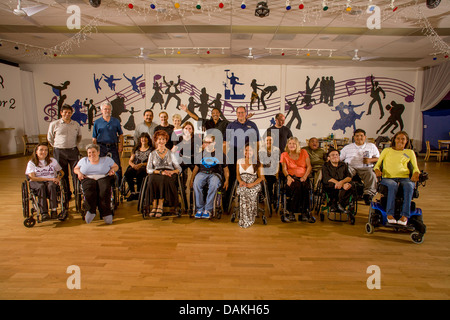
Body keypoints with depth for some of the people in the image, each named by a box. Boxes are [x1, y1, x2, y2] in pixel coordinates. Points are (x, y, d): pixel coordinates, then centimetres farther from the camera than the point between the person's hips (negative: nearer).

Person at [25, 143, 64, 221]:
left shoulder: (53, 160, 16)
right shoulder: (31, 163, 7)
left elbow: (62, 172, 17)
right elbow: (32, 177, -7)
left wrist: (58, 178, -7)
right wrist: (49, 179, -17)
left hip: (51, 181, 1)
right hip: (37, 182, -1)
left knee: (51, 185, -35)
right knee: (41, 187, -36)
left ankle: (54, 211, -40)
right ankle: (44, 213, -42)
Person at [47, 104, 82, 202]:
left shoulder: (76, 124, 7)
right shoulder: (54, 124, 2)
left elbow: (79, 137, 22)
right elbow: (49, 138, 13)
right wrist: (57, 146, 10)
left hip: (73, 151, 1)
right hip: (59, 152, -1)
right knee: (63, 175, 7)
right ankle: (66, 195, 18)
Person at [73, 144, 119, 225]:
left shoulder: (106, 159, 15)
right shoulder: (83, 160, 21)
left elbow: (116, 166, 21)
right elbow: (75, 169, 27)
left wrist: (112, 170, -2)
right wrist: (79, 172, 4)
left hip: (103, 178, -1)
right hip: (88, 179, 2)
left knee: (104, 190, -35)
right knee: (89, 189, -35)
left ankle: (106, 213, -31)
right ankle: (90, 211, -30)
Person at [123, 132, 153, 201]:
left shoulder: (151, 150, 11)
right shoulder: (136, 149, 22)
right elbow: (130, 161, 17)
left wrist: (141, 164, -16)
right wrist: (133, 165, -7)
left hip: (145, 168, -3)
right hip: (134, 167, 3)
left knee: (139, 173, -39)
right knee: (127, 173, -31)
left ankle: (138, 192, -25)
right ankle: (132, 192, -21)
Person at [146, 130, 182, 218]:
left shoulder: (171, 153, 18)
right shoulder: (152, 154, 18)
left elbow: (179, 168, 13)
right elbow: (148, 169, 5)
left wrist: (172, 171, -11)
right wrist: (161, 172, -13)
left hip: (169, 174, -1)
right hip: (156, 174, 1)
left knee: (164, 180, -36)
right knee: (153, 180, -35)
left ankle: (160, 206, -31)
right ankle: (154, 206, -30)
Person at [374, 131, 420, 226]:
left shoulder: (410, 152, 25)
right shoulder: (386, 150, 24)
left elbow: (415, 168, 17)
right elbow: (377, 164, 18)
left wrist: (416, 174, -8)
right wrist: (377, 170, -7)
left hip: (404, 178, 1)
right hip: (388, 178, -1)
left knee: (409, 186, -36)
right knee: (393, 185, -38)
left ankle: (405, 216, -36)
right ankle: (389, 214, -35)